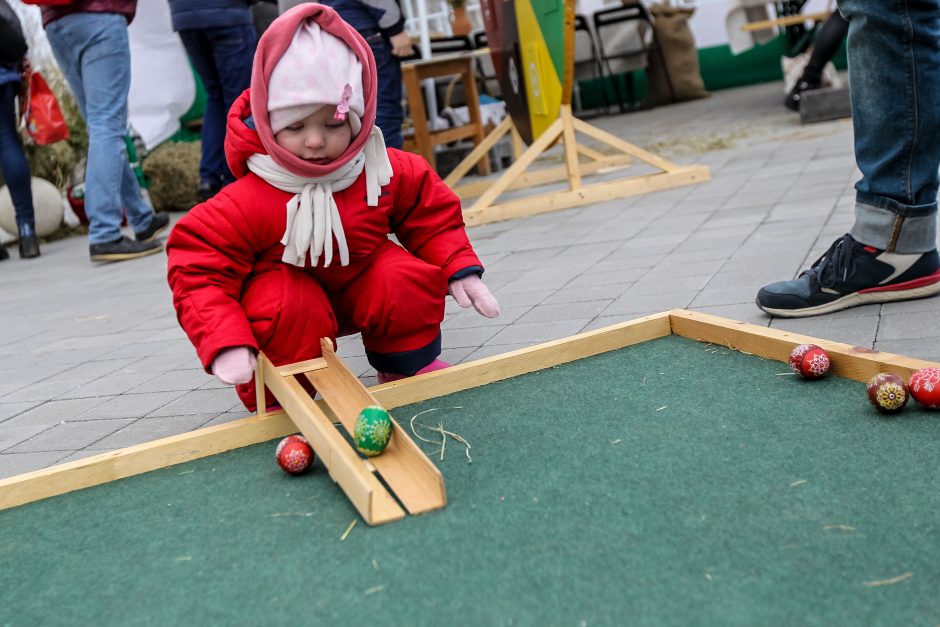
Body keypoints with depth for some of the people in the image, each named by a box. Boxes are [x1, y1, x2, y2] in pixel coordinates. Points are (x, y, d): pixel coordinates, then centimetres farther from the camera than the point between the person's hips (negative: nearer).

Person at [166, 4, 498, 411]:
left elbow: (433, 218, -1)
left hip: (361, 284, 4)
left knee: (409, 279, -22)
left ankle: (409, 363, 8)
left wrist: (460, 269, -16)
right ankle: (281, 404, -7)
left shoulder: (389, 172, -17)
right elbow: (199, 272, -28)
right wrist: (226, 344, -40)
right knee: (288, 308, -36)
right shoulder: (246, 203, -30)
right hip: (282, 289, -3)